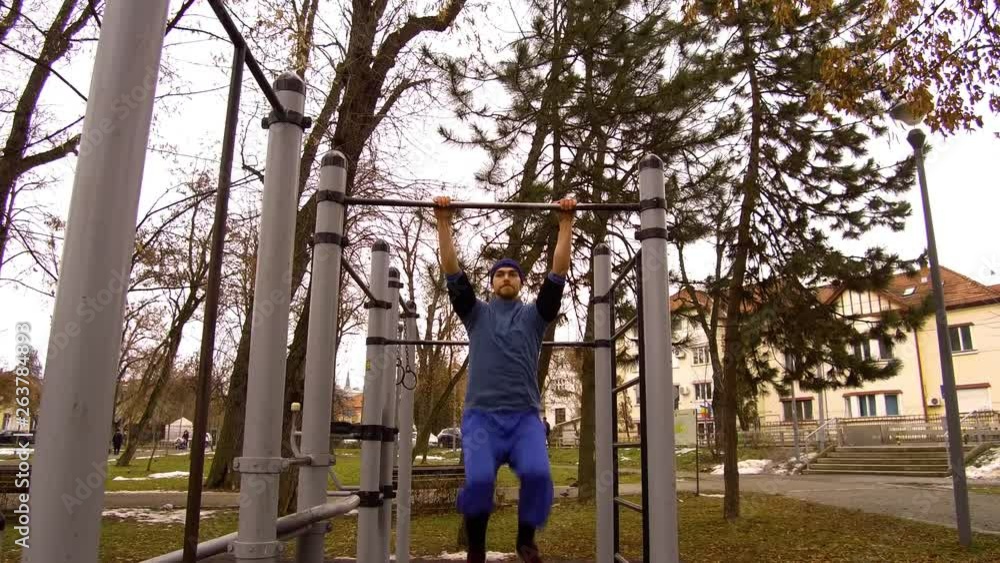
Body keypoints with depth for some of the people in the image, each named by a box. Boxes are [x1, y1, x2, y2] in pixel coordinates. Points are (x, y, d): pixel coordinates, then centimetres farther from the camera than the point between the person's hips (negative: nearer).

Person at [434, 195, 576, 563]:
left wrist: (566, 224, 5)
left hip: (525, 417, 1)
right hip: (481, 415, 0)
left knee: (538, 475, -26)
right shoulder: (476, 314, 17)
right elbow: (453, 274, 8)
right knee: (479, 480, -26)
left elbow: (558, 275, 8)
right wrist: (444, 222, 3)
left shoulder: (534, 315, 17)